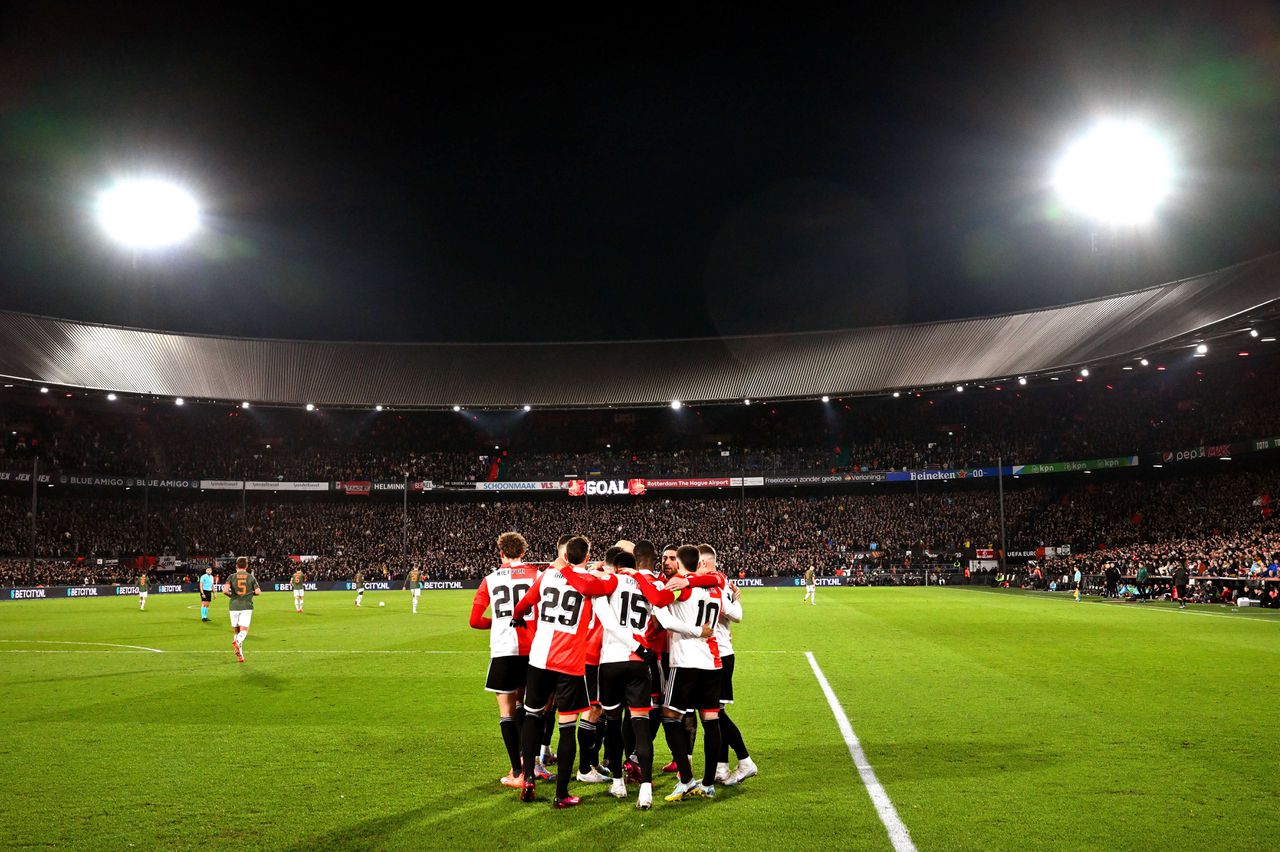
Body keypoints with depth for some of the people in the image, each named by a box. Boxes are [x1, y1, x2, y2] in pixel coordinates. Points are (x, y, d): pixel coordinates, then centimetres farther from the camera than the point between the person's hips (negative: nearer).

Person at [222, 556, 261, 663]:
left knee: (236, 631, 14)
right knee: (244, 631, -5)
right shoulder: (251, 577, 5)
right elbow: (258, 592, -2)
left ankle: (240, 655, 16)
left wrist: (231, 595, 9)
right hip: (247, 606, -1)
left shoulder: (231, 577, 3)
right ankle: (237, 642, -37)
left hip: (234, 606, 1)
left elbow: (225, 590, -12)